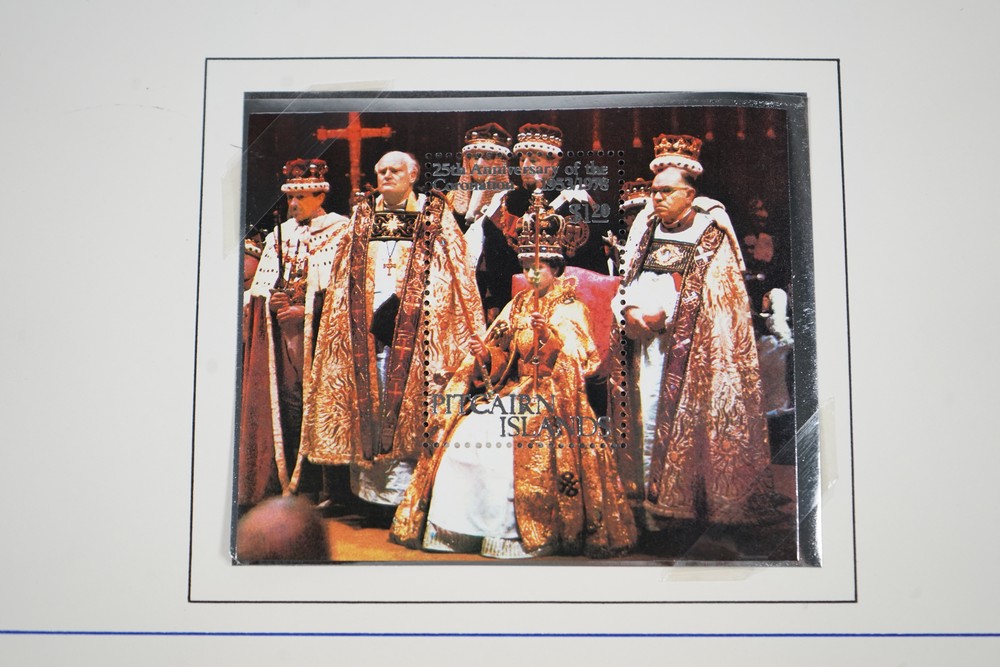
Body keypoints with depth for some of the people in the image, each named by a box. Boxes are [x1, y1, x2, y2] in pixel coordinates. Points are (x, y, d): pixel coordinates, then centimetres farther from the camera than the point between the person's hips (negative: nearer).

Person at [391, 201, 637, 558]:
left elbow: (576, 361, -14)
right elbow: (502, 361, 14)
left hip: (551, 398, -6)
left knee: (515, 445, -30)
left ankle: (512, 535, -19)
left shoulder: (570, 308, 0)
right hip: (514, 391, 6)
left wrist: (548, 335, -30)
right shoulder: (519, 305, 16)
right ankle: (455, 525, -7)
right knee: (462, 436, -14)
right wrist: (485, 355, -8)